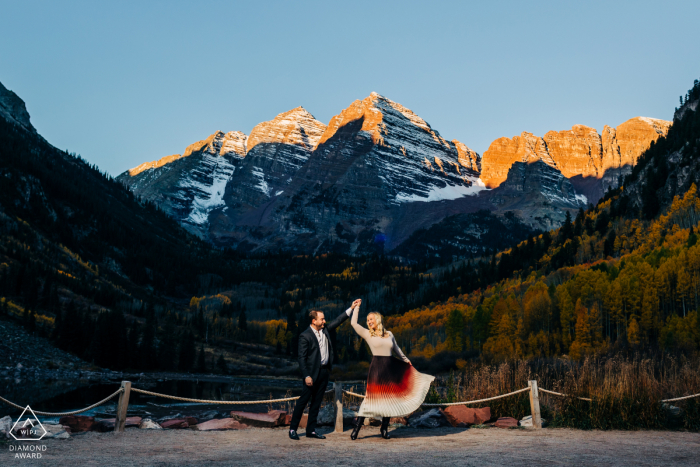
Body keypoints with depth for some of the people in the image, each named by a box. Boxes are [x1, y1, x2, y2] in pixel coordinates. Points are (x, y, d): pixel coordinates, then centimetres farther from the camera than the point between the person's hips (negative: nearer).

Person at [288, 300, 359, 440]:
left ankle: (311, 430, 19)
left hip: (324, 371, 7)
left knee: (316, 403, 11)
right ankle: (292, 429, 10)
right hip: (312, 373, -7)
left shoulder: (324, 329, 8)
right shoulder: (305, 336, -12)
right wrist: (306, 376, -19)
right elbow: (302, 358, -13)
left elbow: (338, 321, 16)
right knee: (303, 401, -1)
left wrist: (351, 308, 11)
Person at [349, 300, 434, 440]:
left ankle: (384, 428, 19)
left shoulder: (389, 334, 13)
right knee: (371, 396, -10)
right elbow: (354, 323, -5)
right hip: (376, 368, -4)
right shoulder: (367, 334, 3)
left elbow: (397, 349, 27)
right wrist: (357, 307, 2)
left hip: (390, 368, 4)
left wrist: (406, 360, 34)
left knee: (389, 398, 6)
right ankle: (357, 427, -4)